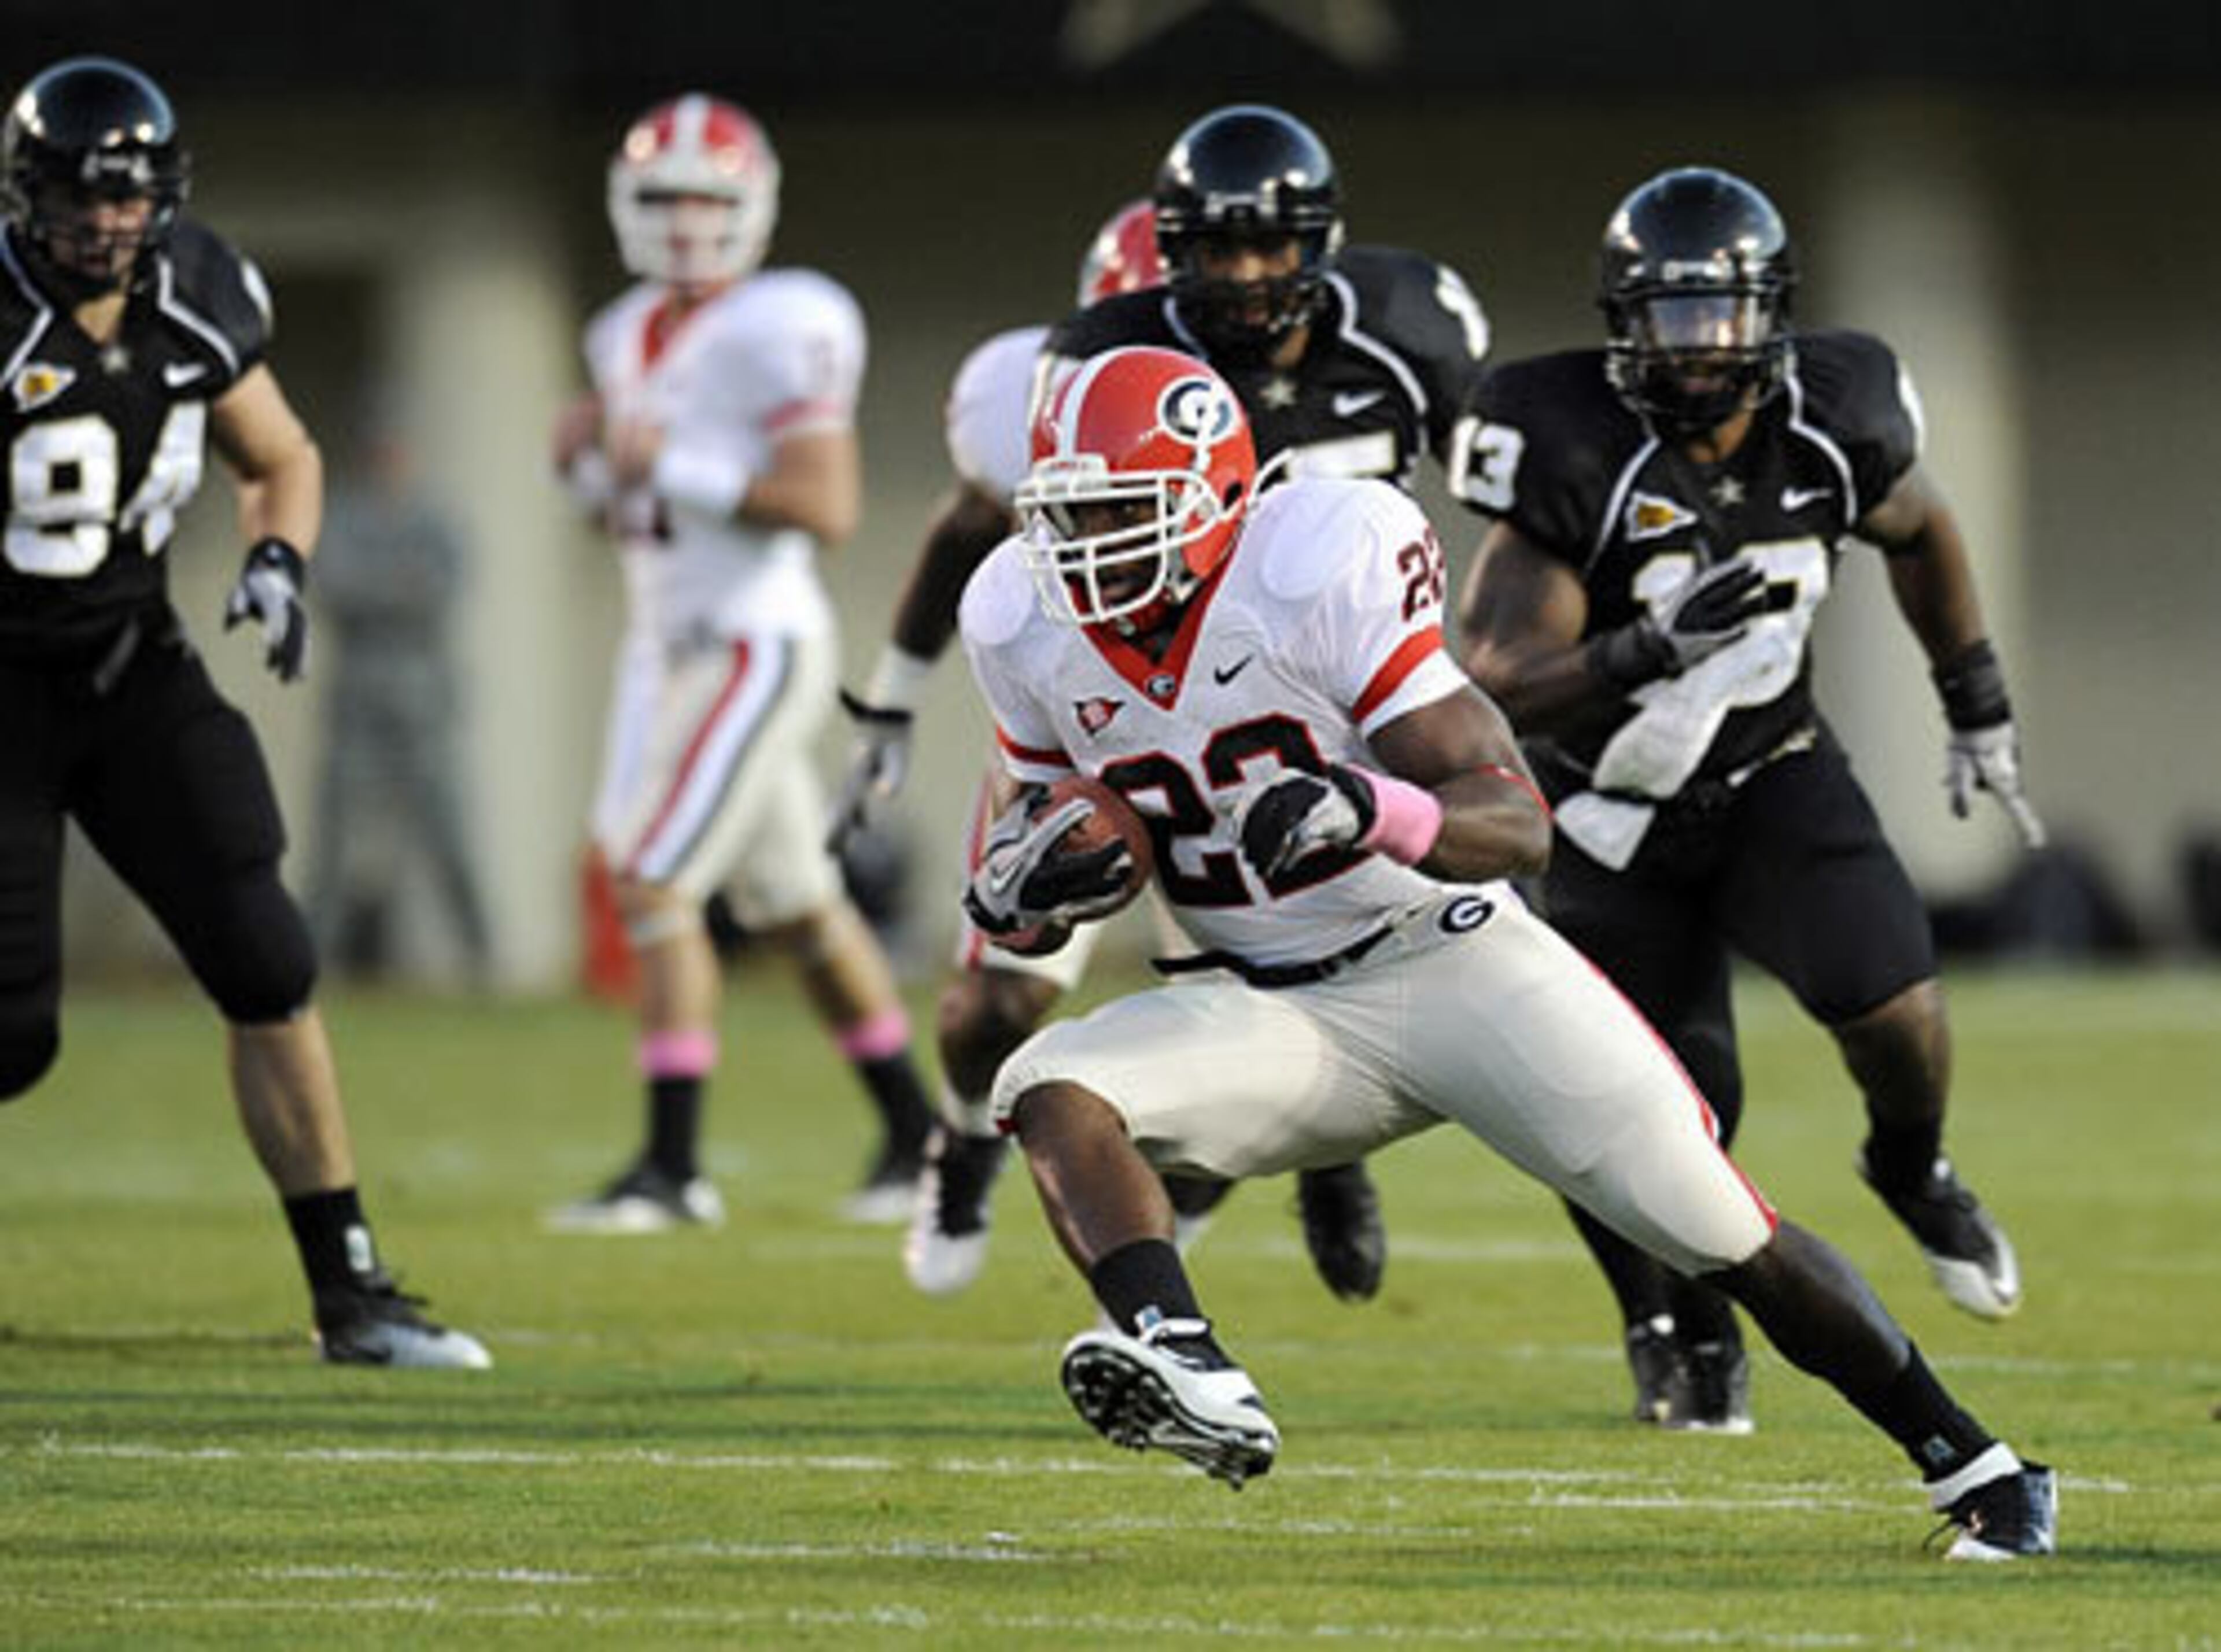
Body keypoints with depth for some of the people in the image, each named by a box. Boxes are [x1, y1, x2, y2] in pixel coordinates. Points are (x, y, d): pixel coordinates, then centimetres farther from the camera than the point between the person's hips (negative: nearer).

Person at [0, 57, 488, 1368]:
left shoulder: (199, 296, -3)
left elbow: (282, 460, 13)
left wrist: (279, 564, -8)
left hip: (137, 669, 5)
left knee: (269, 972, -3)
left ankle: (350, 1294, 5)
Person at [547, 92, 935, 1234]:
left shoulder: (774, 334, -14)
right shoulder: (633, 335, 12)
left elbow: (827, 507, -20)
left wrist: (675, 470, -23)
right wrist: (591, 461, 0)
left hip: (752, 646, -9)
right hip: (669, 646, 9)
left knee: (652, 884, -13)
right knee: (797, 907, 15)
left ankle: (673, 1168, -11)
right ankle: (916, 1136, 24)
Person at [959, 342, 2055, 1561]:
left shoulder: (1324, 570, -22)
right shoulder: (1027, 630, -6)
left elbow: (1518, 822, -24)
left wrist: (1367, 811, -44)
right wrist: (1029, 886, -14)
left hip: (1455, 966, -4)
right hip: (1269, 1009, 4)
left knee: (1728, 1239, -6)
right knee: (1049, 1091, -24)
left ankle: (1973, 1471, 12)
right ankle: (1193, 1380, -42)